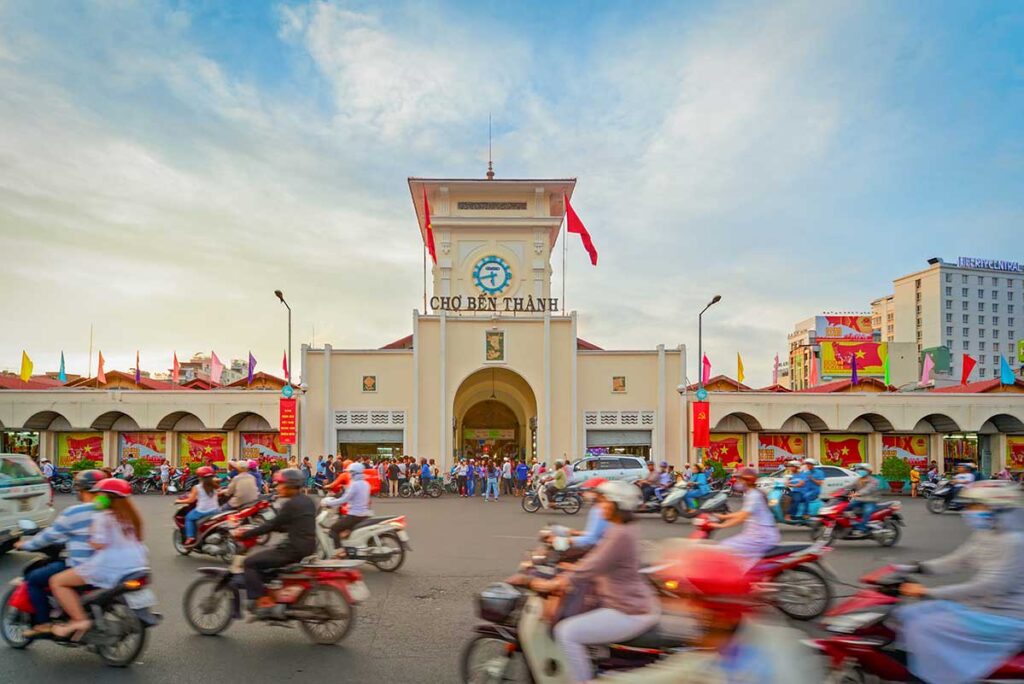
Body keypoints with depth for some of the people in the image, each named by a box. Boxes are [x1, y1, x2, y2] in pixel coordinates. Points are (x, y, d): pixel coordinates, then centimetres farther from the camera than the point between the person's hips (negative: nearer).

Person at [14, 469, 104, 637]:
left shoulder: (74, 513, -14)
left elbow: (50, 535, -2)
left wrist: (25, 545, 14)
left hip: (79, 568, -7)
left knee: (33, 579, 10)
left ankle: (43, 623, 9)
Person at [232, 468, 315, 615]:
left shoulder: (291, 504, -15)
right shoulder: (307, 501, 12)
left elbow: (272, 525, -14)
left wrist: (244, 534, -5)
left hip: (294, 549, -10)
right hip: (307, 547, 10)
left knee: (250, 562, -1)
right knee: (261, 558, 26)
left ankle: (262, 600, -4)